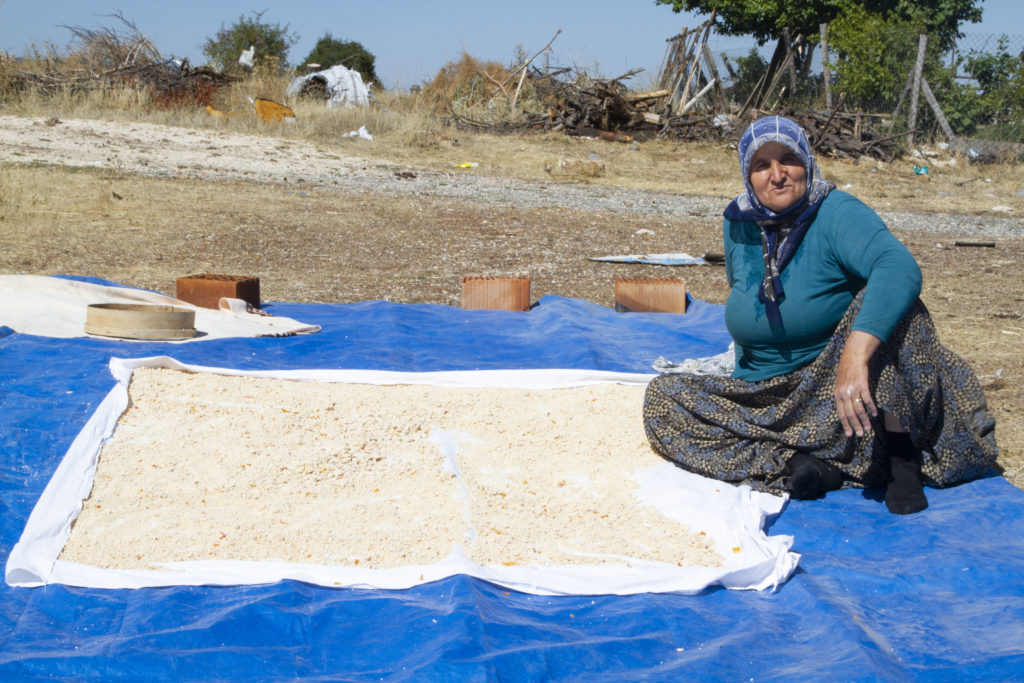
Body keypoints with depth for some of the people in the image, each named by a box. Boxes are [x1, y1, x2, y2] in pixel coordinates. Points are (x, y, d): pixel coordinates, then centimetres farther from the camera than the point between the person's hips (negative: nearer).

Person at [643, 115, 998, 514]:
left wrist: (855, 355, -52)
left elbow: (900, 268, -38)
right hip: (766, 399, 5)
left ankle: (900, 455, -27)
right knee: (662, 398, -17)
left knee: (878, 304, -31)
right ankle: (795, 465, -27)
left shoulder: (837, 214, -17)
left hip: (837, 392, -5)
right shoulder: (739, 226, 1)